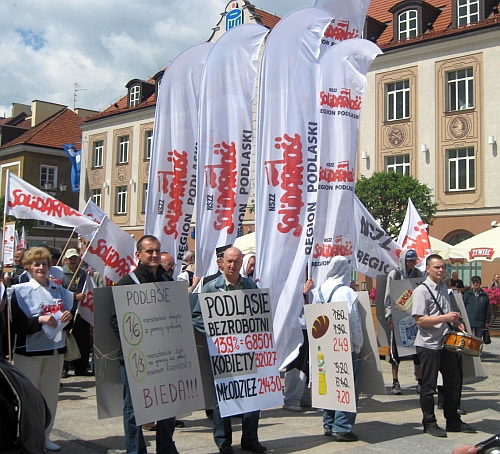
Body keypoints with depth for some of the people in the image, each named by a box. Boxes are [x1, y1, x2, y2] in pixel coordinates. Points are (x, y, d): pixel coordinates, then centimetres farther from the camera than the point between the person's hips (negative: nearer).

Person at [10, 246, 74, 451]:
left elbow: (68, 325, 15)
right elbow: (17, 326, -12)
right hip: (29, 351, -4)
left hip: (56, 349, 4)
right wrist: (41, 320, -24)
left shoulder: (60, 291, 9)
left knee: (51, 395, 9)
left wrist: (68, 318, -7)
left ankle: (45, 436, 21)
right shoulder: (21, 291, -4)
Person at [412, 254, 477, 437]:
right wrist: (445, 318, -24)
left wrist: (455, 321, 6)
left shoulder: (443, 287, 11)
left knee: (453, 381, 14)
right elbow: (420, 320, -20)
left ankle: (453, 421, 28)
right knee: (429, 385, 2)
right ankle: (429, 423, 14)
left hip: (446, 343, 8)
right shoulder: (421, 290, -14)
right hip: (429, 344, -8)